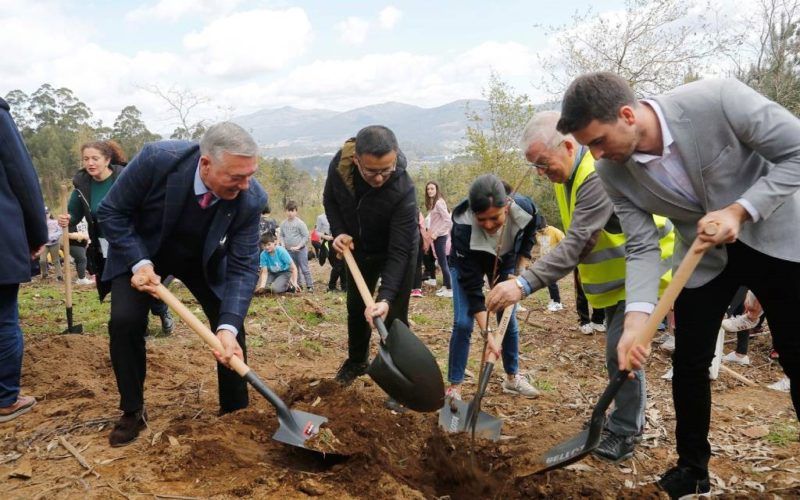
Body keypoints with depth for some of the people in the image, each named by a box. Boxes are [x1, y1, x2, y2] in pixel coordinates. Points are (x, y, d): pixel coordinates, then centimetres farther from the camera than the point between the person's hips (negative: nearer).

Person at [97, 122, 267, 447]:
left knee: (231, 325, -6)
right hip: (141, 251, -1)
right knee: (125, 322, -15)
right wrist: (139, 263, -29)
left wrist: (228, 327, -37)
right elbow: (110, 212, -20)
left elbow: (243, 267, -26)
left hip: (204, 259, 1)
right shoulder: (157, 159, -36)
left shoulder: (251, 199, -31)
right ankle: (132, 411, 7)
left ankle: (235, 410, 13)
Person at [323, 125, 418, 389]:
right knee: (356, 308, 18)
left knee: (394, 317, -7)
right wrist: (338, 232, -20)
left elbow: (398, 251, -36)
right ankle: (356, 361, 40)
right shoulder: (340, 164, -27)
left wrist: (385, 298, -45)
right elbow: (330, 199, -4)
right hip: (359, 249, 5)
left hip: (396, 252, -4)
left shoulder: (403, 191, -39)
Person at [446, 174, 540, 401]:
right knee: (463, 323, -12)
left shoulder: (524, 208, -34)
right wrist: (487, 333, -39)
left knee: (509, 320, 6)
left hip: (504, 262, 3)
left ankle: (512, 377, 26)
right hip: (467, 265, -3)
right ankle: (454, 386, 2)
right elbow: (471, 286, -35)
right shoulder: (463, 226, -41)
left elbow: (528, 236, -5)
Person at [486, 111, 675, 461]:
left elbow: (577, 244, -41)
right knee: (619, 348, 17)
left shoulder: (600, 175, -31)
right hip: (615, 273, 10)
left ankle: (625, 432, 4)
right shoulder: (567, 172, 1)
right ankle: (630, 417, 33)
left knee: (621, 350, -12)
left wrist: (524, 284, -47)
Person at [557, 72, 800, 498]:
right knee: (689, 363, 3)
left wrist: (739, 210, -29)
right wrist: (636, 320, -27)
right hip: (703, 254, 3)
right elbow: (642, 247, -14)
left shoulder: (717, 100, -30)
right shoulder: (612, 172, -17)